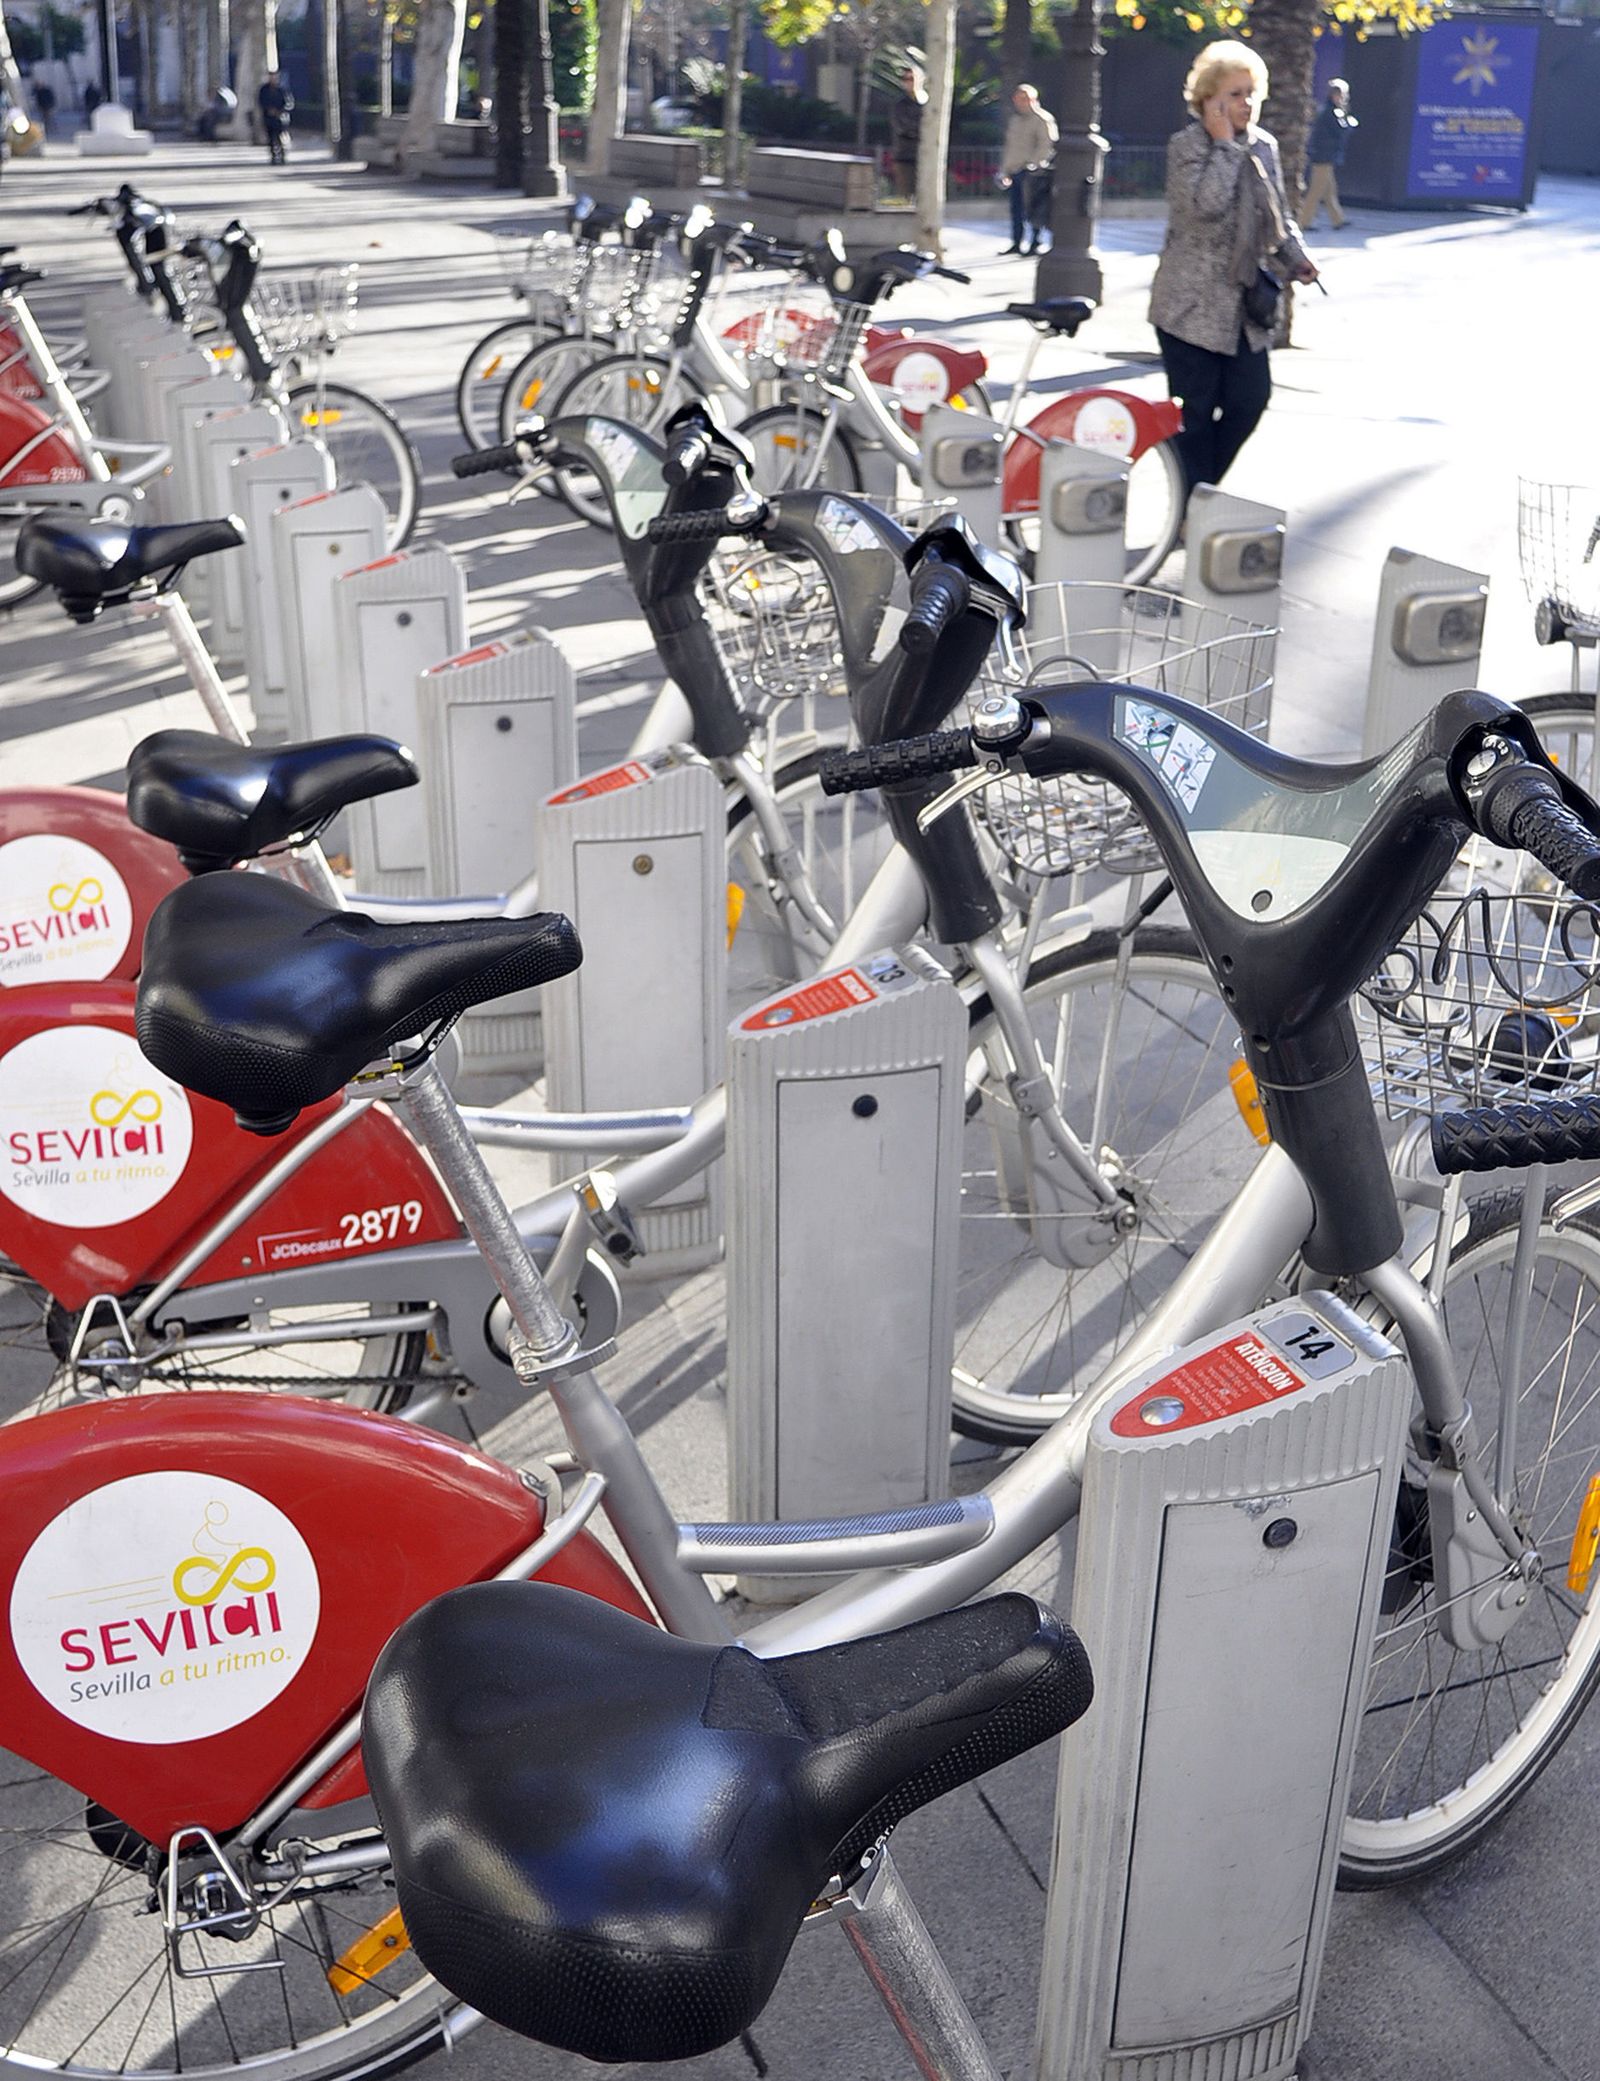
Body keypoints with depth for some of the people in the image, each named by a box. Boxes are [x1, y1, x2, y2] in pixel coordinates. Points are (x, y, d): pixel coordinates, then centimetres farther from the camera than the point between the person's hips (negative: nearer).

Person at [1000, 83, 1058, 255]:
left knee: (1034, 208, -9)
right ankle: (1016, 243, 16)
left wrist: (1033, 163, -21)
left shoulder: (1042, 119, -5)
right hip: (1016, 170, 7)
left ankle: (1036, 243, -3)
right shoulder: (1014, 120, 19)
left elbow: (1046, 145, -13)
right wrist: (1004, 171, 21)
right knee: (1016, 209, 8)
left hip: (1033, 171, -7)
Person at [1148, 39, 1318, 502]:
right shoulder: (1187, 145, -10)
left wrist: (1294, 259, 5)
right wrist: (1224, 143, -19)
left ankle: (1201, 488, 22)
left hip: (1244, 304, 7)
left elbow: (1278, 215, 20)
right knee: (1195, 411, -2)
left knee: (1251, 397, 5)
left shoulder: (1265, 146, 11)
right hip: (1192, 304, -7)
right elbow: (1206, 204, -26)